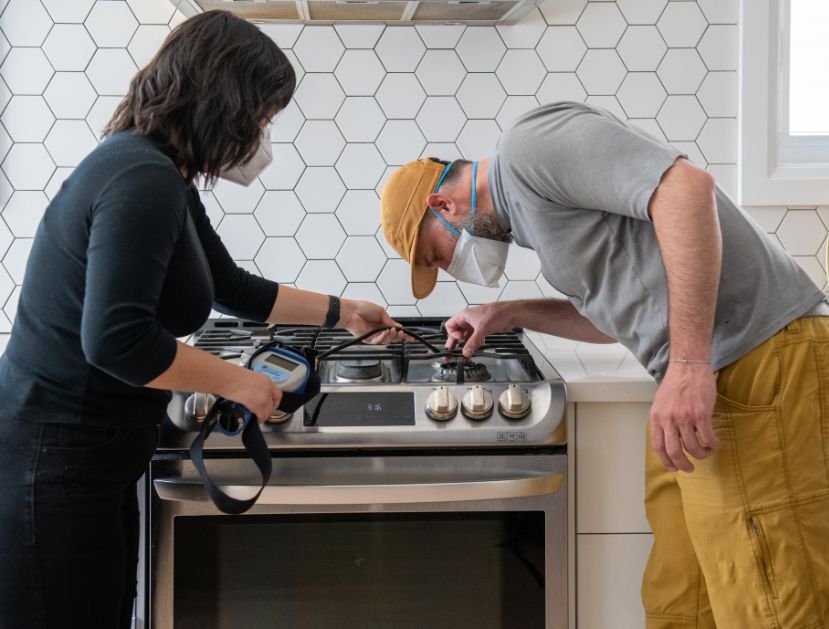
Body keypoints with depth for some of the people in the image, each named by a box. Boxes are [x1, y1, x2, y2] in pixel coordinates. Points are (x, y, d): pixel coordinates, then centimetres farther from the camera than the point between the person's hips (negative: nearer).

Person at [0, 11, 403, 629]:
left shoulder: (166, 181, 12)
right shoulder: (142, 180, -20)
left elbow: (234, 288, 26)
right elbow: (116, 339, -27)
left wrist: (341, 312, 32)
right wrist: (238, 382, -15)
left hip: (94, 460, 10)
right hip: (54, 463, -10)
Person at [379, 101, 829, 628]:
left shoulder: (530, 143, -8)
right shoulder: (527, 208, 23)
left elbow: (686, 188, -22)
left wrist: (688, 365, -25)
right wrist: (510, 315, 30)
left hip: (759, 366, -11)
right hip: (708, 371, 11)